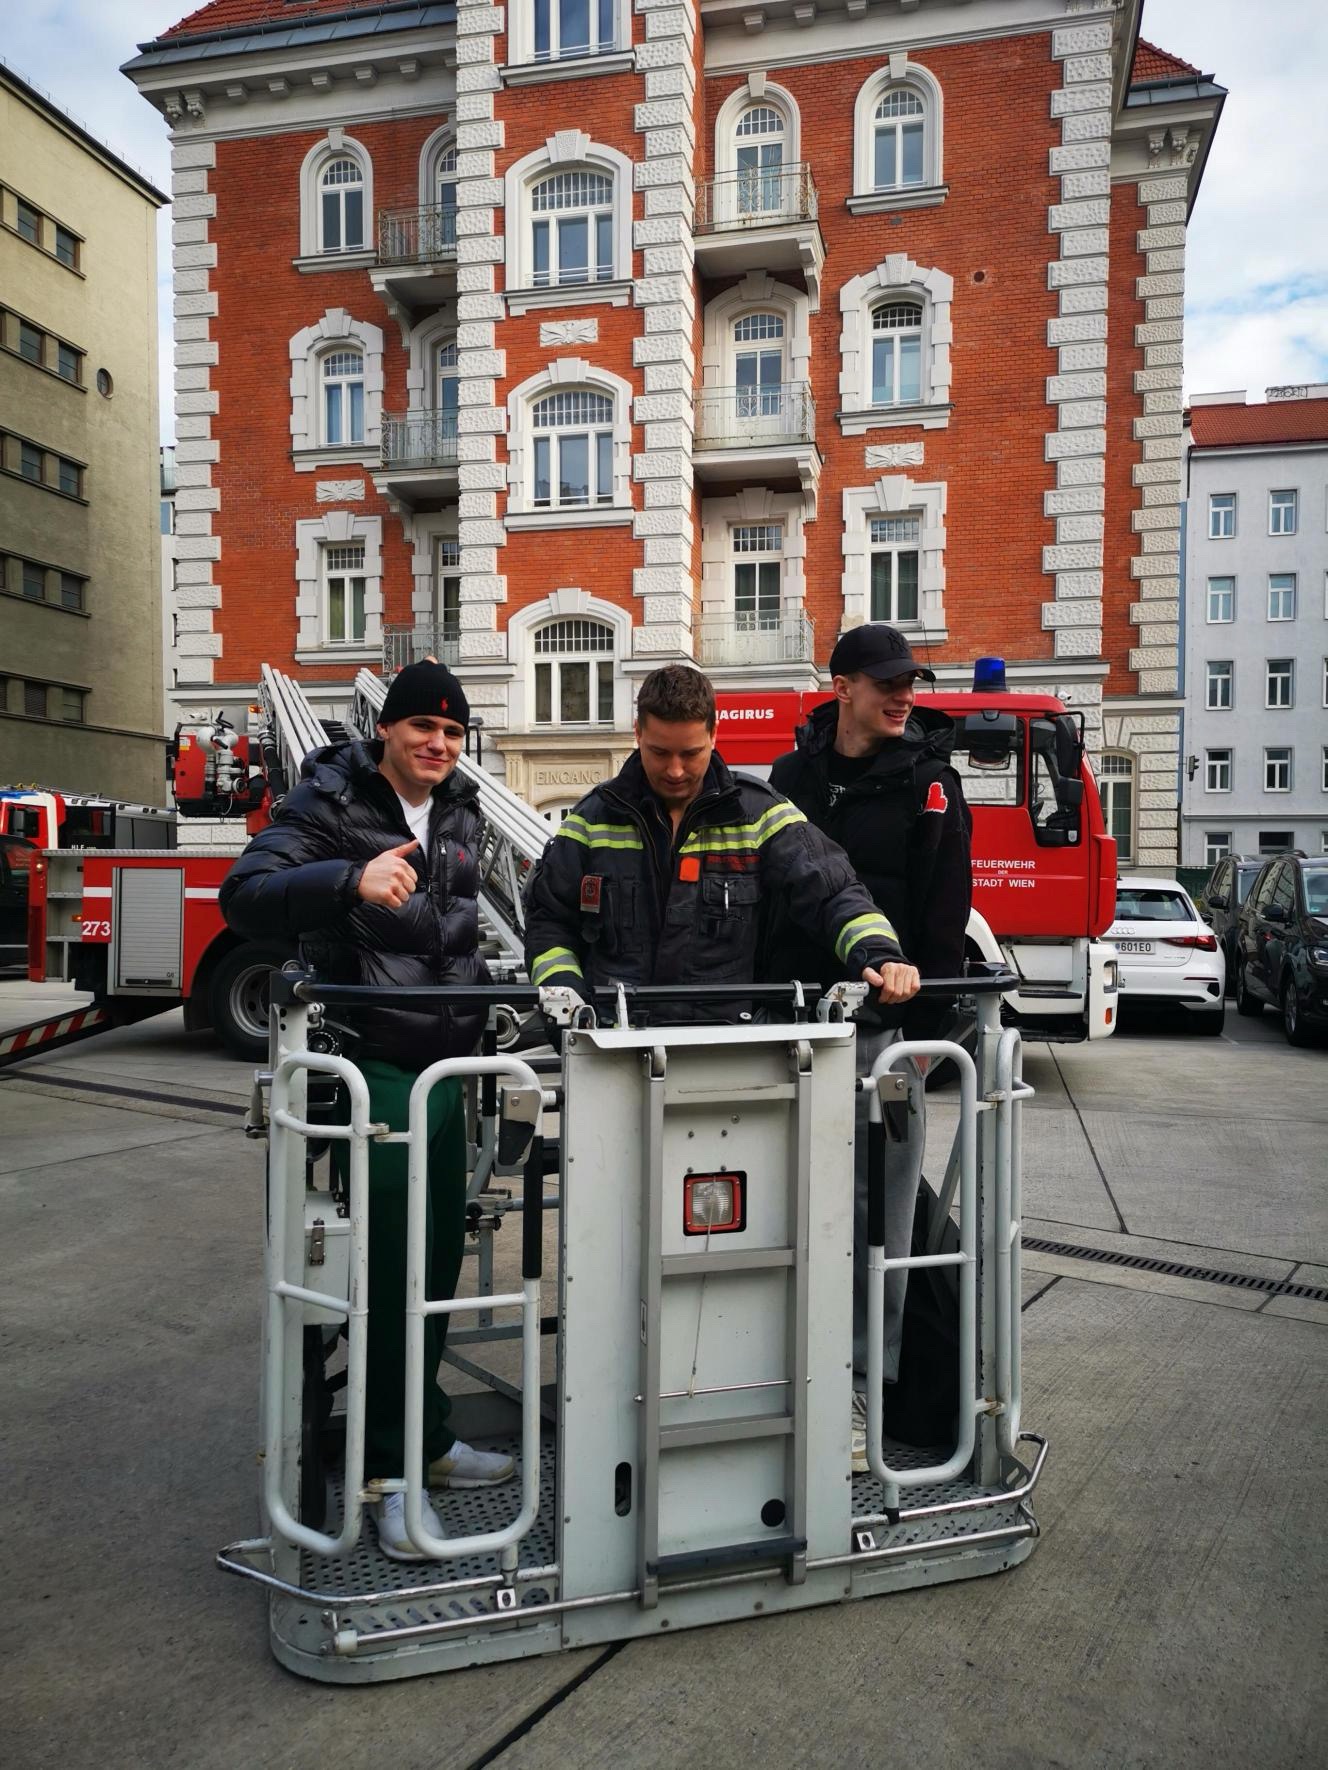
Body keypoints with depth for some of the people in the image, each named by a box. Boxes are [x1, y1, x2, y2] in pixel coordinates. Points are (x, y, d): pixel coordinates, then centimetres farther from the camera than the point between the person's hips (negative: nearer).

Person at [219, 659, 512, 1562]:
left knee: (441, 1251, 14)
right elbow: (246, 896, -21)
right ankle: (394, 1463, 12)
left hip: (443, 1064, 7)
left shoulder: (461, 812, 13)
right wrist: (350, 881, -36)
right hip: (370, 1063, -7)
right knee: (391, 1261, -4)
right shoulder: (330, 802, -7)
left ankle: (422, 1438, 31)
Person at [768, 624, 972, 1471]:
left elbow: (944, 922, -3)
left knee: (877, 1215, 2)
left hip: (886, 1027, -3)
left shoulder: (929, 780, 1)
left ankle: (860, 1387, 15)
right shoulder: (793, 777, 9)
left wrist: (924, 1034, -9)